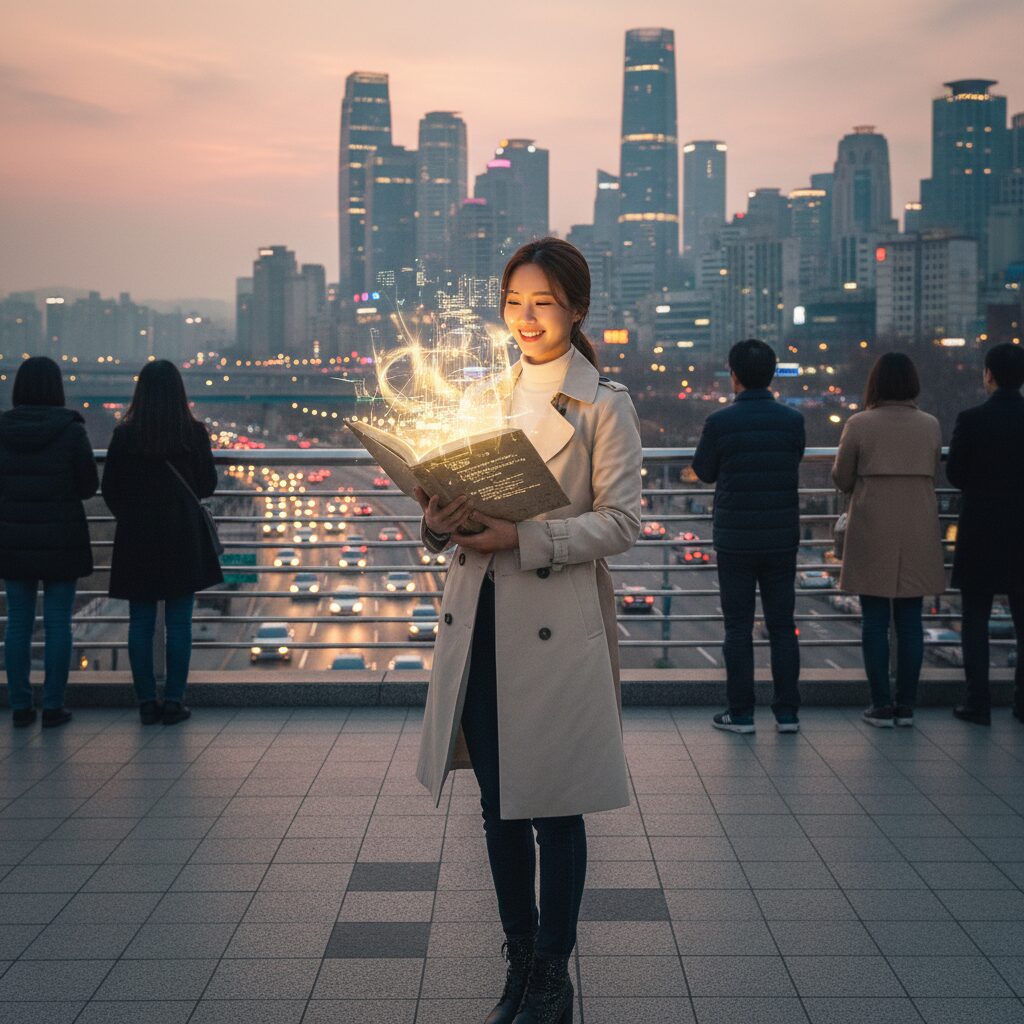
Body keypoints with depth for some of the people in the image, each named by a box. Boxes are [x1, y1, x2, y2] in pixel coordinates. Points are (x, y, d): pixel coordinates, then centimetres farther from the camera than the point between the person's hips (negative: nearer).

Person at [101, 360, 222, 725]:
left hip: (136, 540, 1)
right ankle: (174, 701, 6)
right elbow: (207, 485, 0)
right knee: (179, 623, 5)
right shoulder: (194, 433, -7)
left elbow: (110, 489, 1)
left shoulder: (124, 435, -5)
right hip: (183, 538, -1)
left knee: (140, 622, 8)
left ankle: (146, 702, 10)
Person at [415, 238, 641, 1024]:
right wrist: (443, 520, -9)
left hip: (557, 625, -5)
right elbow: (459, 492, 15)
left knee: (553, 806, 2)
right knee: (498, 804, 12)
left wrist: (524, 537, -21)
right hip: (479, 619, 5)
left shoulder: (604, 404, -3)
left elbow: (621, 520, -9)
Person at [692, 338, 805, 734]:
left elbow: (703, 471, 3)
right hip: (782, 538, 2)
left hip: (735, 539, -2)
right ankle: (787, 712, 11)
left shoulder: (720, 422, -11)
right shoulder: (792, 420, -3)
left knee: (738, 627, 5)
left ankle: (741, 713, 8)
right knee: (782, 625, 9)